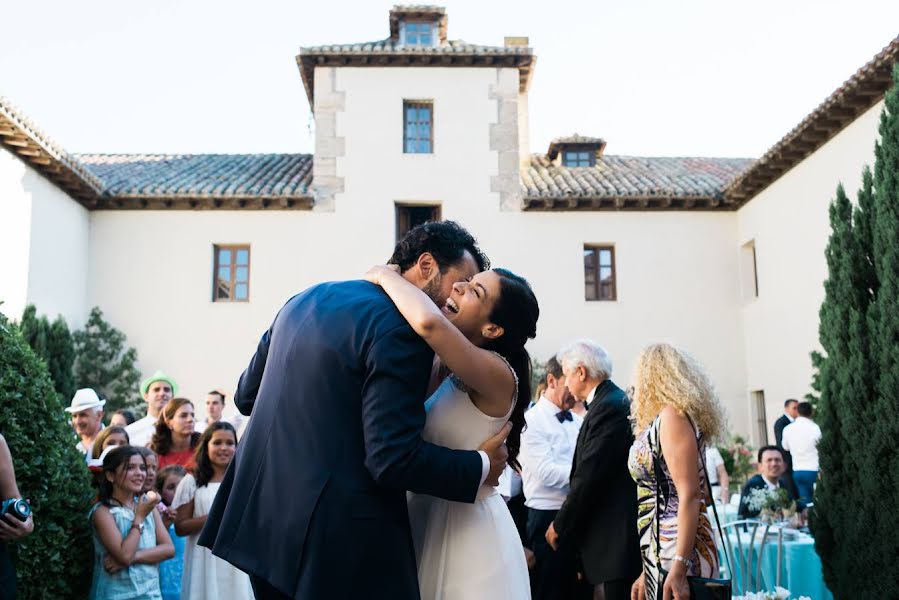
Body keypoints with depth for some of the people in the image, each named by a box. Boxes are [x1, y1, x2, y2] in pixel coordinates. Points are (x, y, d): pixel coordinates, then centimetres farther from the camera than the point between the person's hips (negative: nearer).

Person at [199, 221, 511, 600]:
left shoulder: (306, 299, 9)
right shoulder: (400, 329, -17)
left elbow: (246, 395, 17)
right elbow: (393, 458, -21)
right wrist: (481, 467, -7)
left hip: (261, 514, 8)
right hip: (339, 532, -8)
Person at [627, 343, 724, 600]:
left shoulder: (672, 414, -11)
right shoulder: (658, 422, 15)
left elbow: (690, 495, -18)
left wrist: (678, 569, -23)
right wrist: (648, 570, 15)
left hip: (678, 552, -8)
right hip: (659, 554, 8)